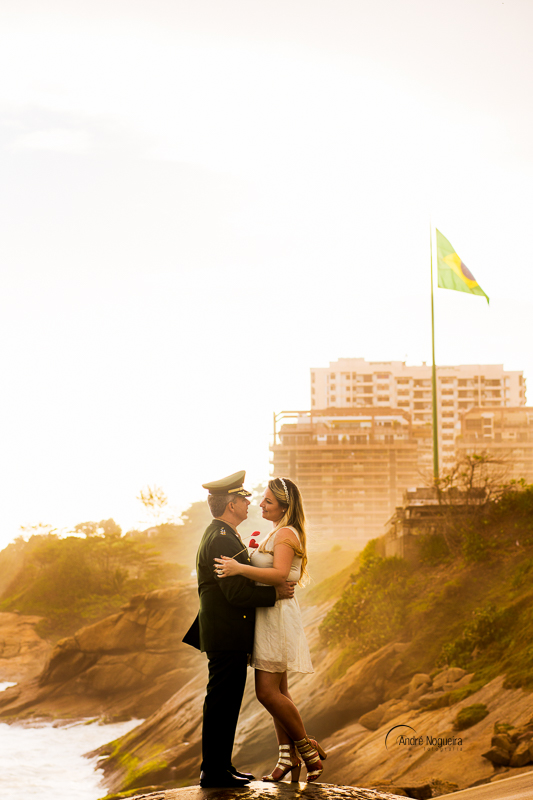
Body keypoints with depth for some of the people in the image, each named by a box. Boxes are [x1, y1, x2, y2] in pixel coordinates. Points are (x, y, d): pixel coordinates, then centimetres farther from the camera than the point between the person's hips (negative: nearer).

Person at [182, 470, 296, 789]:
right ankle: (214, 771, -1)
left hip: (225, 634, 11)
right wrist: (275, 593, -15)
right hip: (227, 634, -11)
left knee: (224, 703, 15)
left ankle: (219, 766, 22)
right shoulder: (222, 539, -17)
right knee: (223, 703, -6)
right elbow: (236, 591, -23)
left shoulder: (220, 536, 18)